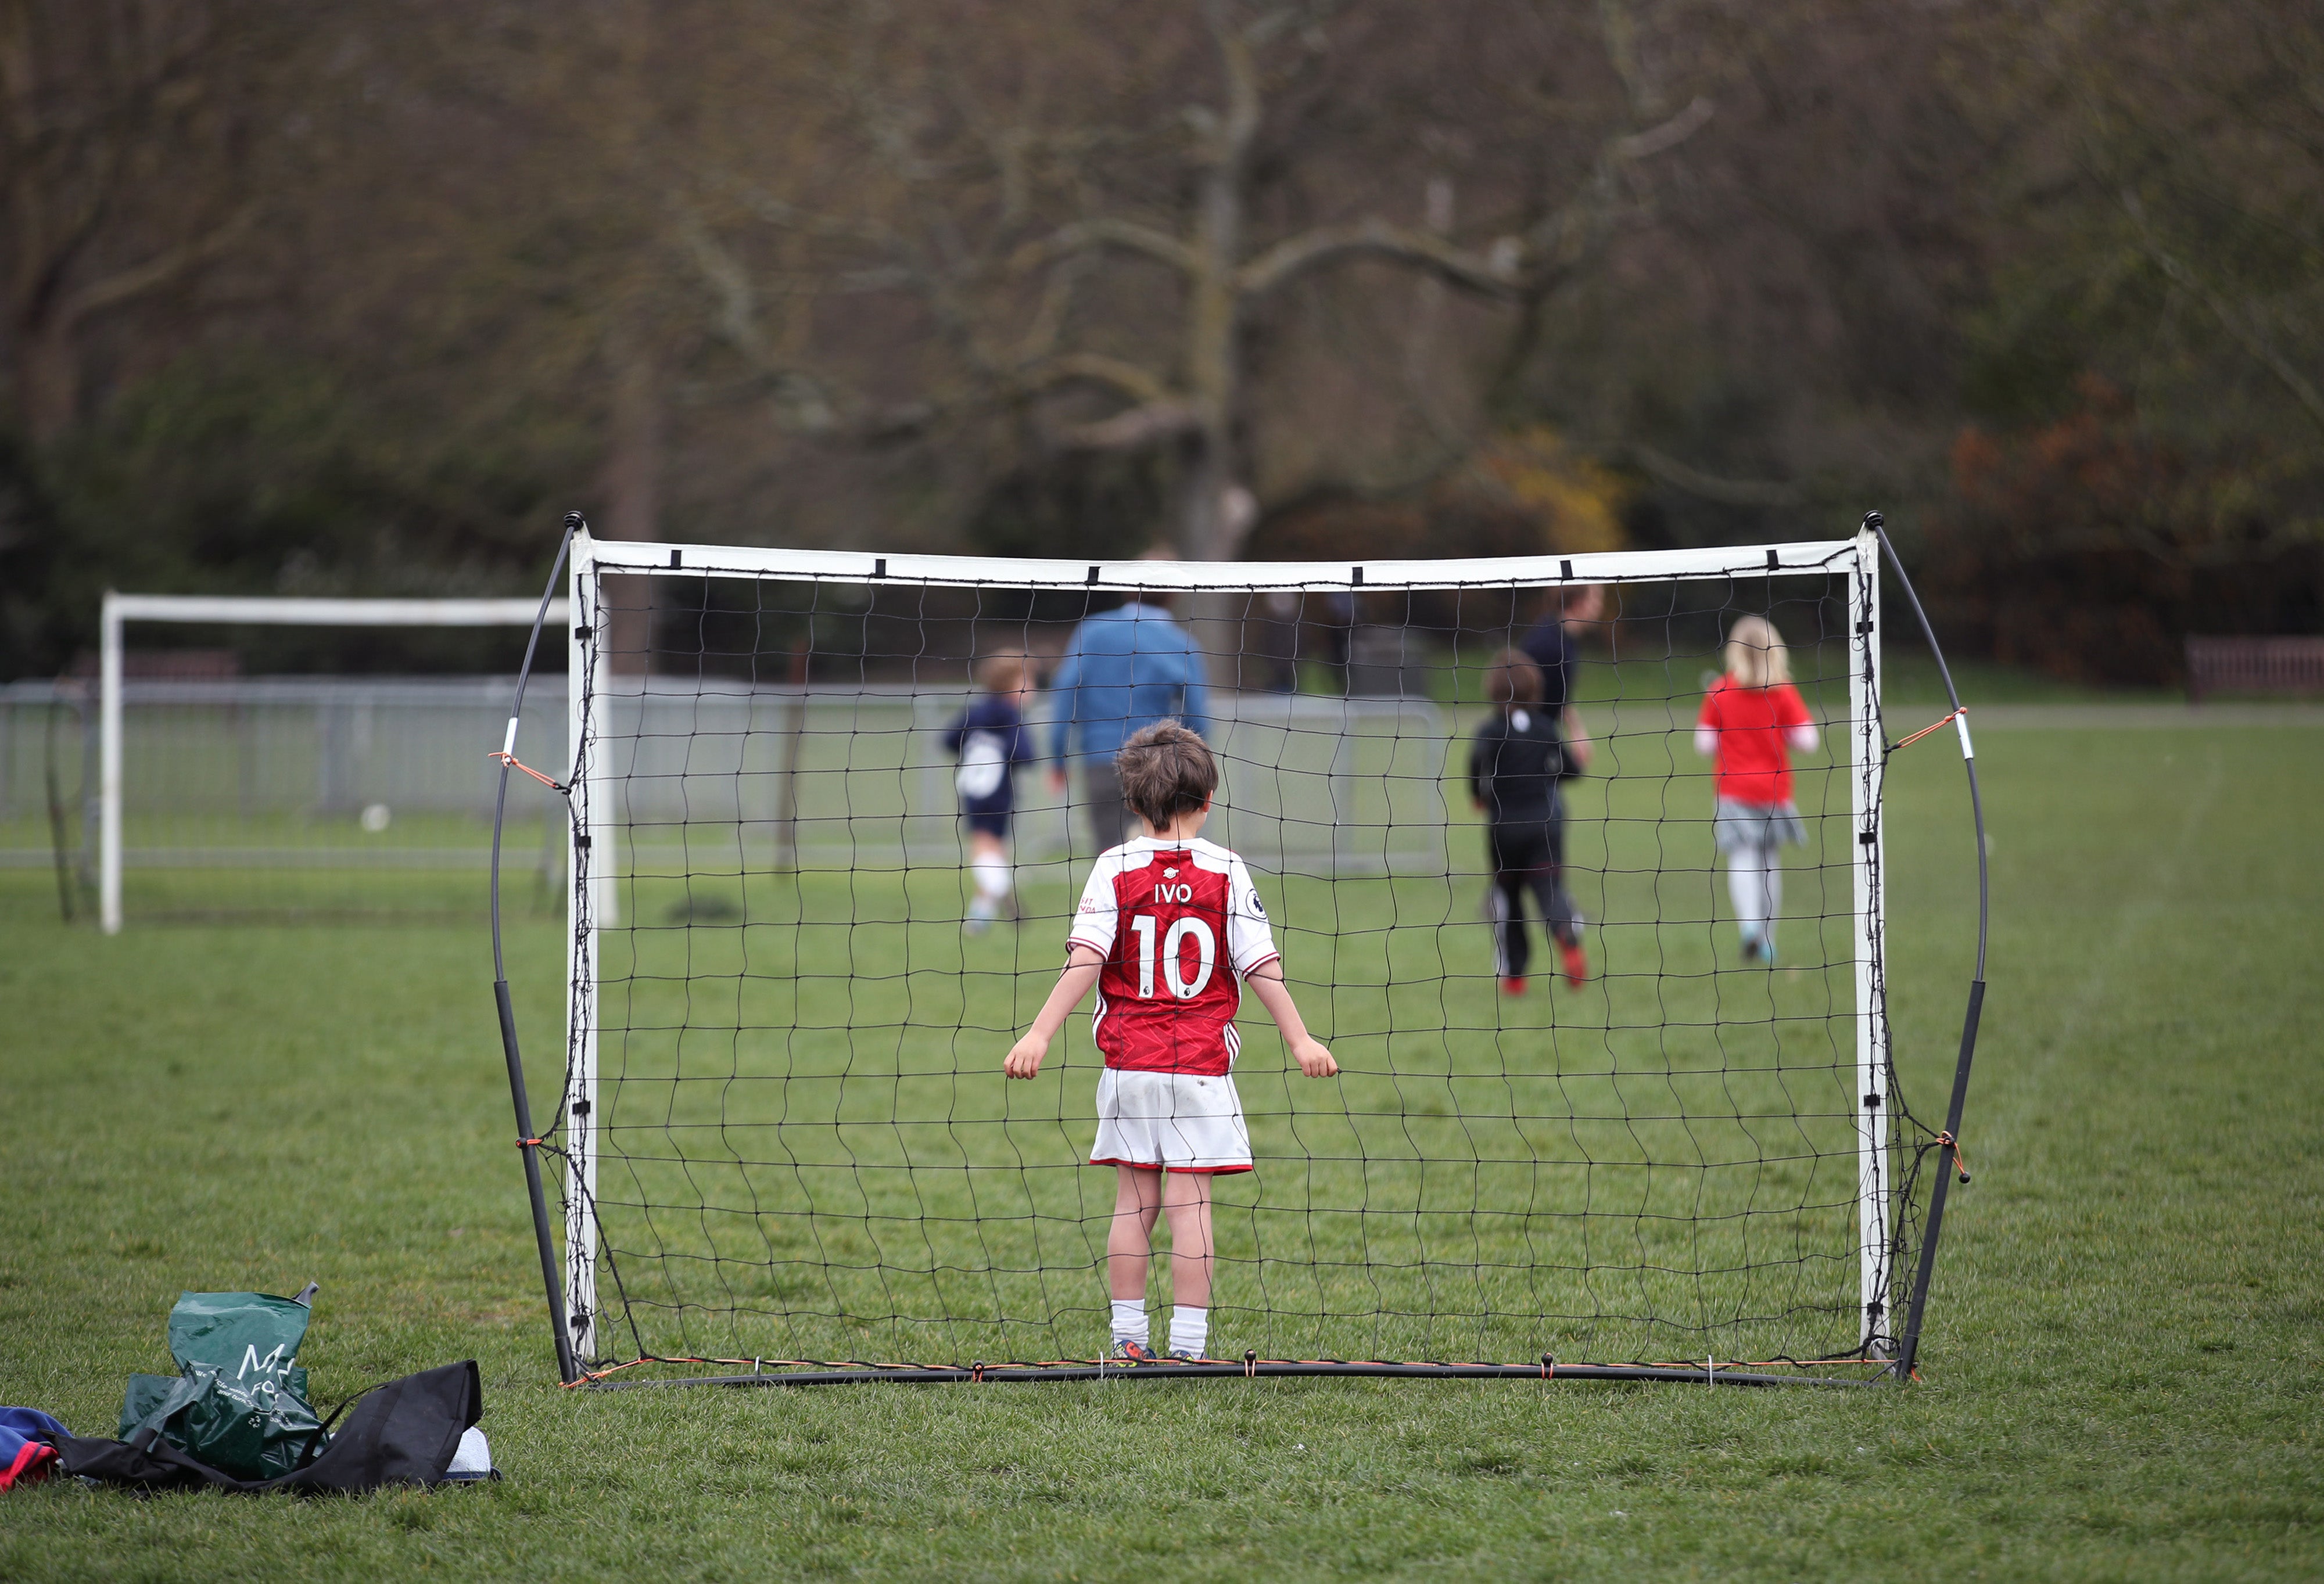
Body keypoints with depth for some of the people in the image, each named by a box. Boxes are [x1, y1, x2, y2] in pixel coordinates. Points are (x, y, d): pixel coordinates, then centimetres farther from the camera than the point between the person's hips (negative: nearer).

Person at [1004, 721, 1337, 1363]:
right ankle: (1187, 1345, -4)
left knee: (1134, 1200, 9)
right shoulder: (1226, 871, -1)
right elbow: (1260, 964, -1)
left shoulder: (1115, 869, 0)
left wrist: (1040, 1034, -11)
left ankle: (1128, 1336, 10)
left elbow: (1084, 960, -10)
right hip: (1201, 1065, -1)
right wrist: (1300, 1040, 5)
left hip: (1129, 1063, 1)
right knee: (1189, 1202, -2)